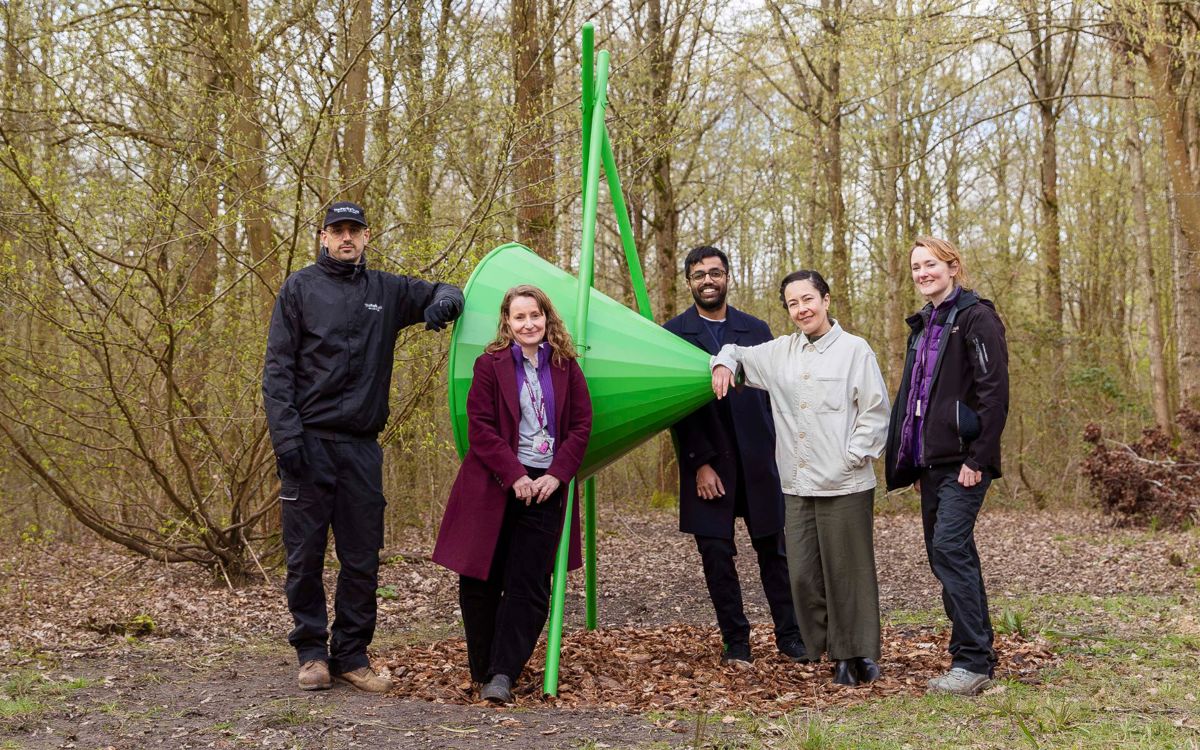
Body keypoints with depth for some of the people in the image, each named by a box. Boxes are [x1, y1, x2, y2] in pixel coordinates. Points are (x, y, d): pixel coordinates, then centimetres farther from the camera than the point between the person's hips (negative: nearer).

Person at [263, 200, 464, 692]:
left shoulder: (387, 291, 13)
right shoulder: (300, 287, 5)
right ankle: (311, 651, 14)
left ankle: (351, 654, 15)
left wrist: (443, 302, -2)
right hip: (309, 442, -3)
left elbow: (444, 292, 25)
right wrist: (286, 433, -12)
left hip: (362, 446, 3)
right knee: (305, 554, 1)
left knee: (362, 558, 4)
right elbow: (278, 367, 0)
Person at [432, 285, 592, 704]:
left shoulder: (566, 367, 8)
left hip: (545, 487, 2)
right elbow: (480, 427, -6)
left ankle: (503, 674, -1)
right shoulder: (491, 364, 0)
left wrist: (557, 474, -7)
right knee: (480, 582, 4)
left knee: (529, 586, -4)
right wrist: (514, 475, -13)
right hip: (494, 488, -1)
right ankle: (483, 671, 18)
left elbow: (581, 424, 5)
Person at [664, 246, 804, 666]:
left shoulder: (755, 330, 10)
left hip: (758, 458, 2)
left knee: (774, 549, 6)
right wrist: (700, 464, -9)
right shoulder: (674, 334, 1)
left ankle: (791, 636, 16)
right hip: (707, 462, -2)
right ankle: (735, 643, 14)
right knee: (717, 556, 3)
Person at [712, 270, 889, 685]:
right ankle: (829, 652, 15)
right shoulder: (780, 351, 13)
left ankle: (859, 655, 13)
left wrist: (853, 456, -10)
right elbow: (738, 351, 30)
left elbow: (876, 412, -2)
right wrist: (723, 363, 8)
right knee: (803, 575, 4)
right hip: (797, 487, 5)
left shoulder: (854, 350, 0)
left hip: (845, 487, -5)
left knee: (848, 573, 0)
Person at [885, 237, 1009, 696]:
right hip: (931, 460, 9)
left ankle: (972, 661, -10)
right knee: (945, 553, 9)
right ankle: (978, 654, 18)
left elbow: (993, 392, -14)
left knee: (949, 547, -15)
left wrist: (978, 458, -18)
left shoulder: (976, 317, -7)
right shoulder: (923, 325, 18)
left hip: (963, 459, -9)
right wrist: (913, 464, 18)